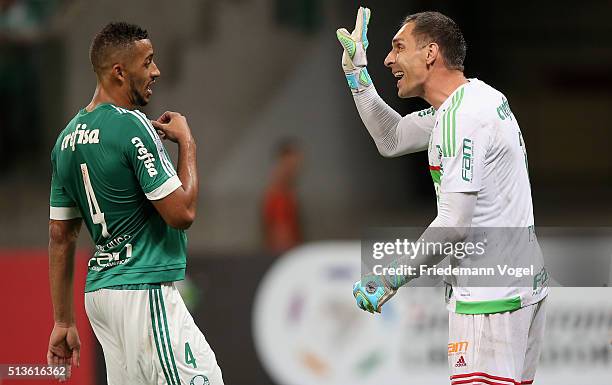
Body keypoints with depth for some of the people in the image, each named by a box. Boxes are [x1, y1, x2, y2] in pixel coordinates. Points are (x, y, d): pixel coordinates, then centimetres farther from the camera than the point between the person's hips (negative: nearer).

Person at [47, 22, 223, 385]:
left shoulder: (68, 138, 12)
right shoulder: (130, 125, -13)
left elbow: (60, 236, 15)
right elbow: (182, 213, -15)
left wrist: (64, 322, 19)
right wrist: (187, 142, -2)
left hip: (99, 289, 9)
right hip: (144, 290, -9)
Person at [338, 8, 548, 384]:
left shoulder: (461, 117, -17)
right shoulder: (478, 97, 14)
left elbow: (454, 226, -21)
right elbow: (391, 139, 26)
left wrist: (391, 279, -14)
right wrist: (357, 71, 21)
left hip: (490, 297, -10)